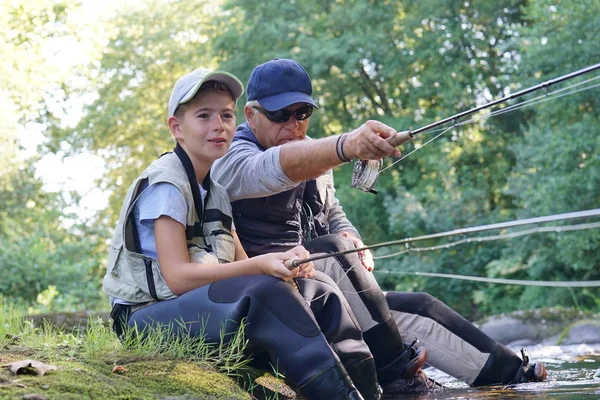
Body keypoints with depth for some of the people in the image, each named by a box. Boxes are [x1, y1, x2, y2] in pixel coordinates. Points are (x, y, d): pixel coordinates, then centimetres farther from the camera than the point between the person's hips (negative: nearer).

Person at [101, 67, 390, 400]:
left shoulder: (215, 189, 15)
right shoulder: (165, 183, -12)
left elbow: (241, 264, 10)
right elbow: (178, 277, -20)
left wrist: (283, 262, -12)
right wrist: (261, 266, -26)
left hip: (207, 303, 9)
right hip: (149, 315, -9)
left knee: (318, 288, 0)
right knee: (265, 292, -31)